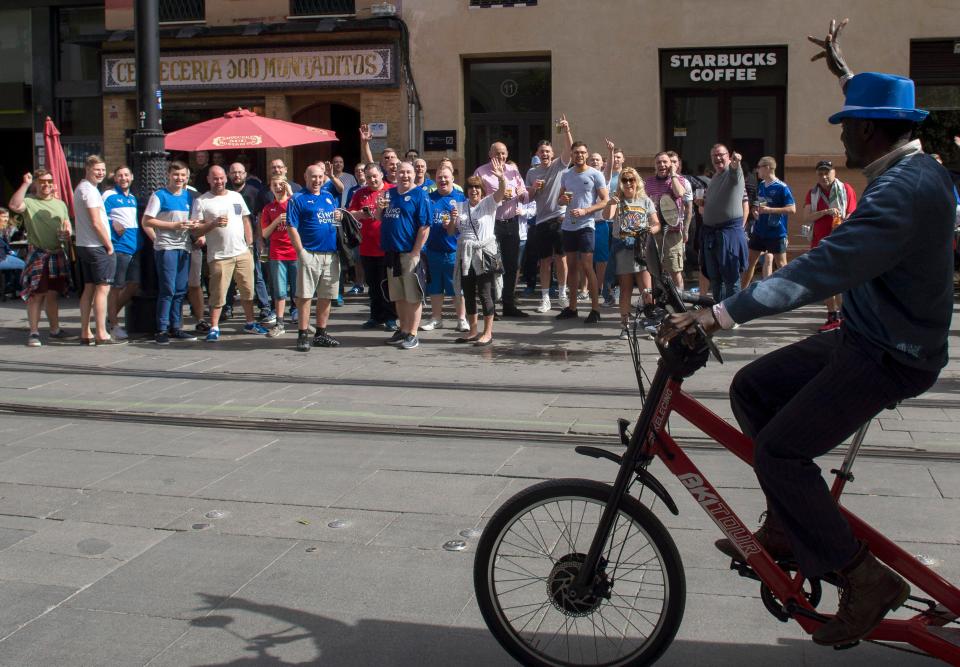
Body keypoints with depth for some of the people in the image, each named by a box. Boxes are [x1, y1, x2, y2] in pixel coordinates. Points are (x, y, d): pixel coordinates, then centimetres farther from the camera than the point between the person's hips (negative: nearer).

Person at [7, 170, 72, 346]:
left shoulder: (60, 204, 16)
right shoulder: (29, 201, -2)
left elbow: (68, 226, 20)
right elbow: (14, 206, -23)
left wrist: (67, 233, -4)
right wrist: (25, 184, -20)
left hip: (57, 255, 5)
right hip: (37, 255, -5)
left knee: (52, 294, 14)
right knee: (36, 294, -7)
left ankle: (55, 329, 23)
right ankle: (34, 332, -3)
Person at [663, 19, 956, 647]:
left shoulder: (901, 193, -26)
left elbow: (820, 270, -37)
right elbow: (880, 118, 31)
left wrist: (720, 313, -42)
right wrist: (843, 71, 43)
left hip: (889, 357, -10)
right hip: (866, 336, 10)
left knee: (780, 453, -14)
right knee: (752, 388, 10)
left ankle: (866, 579, -1)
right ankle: (787, 526, 18)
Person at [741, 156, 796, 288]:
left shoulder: (782, 187, -12)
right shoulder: (760, 185, 9)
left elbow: (792, 209, -17)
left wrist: (769, 210, -23)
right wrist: (755, 210, 2)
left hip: (776, 233, -7)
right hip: (759, 231, 7)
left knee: (781, 264, 1)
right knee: (750, 261, 8)